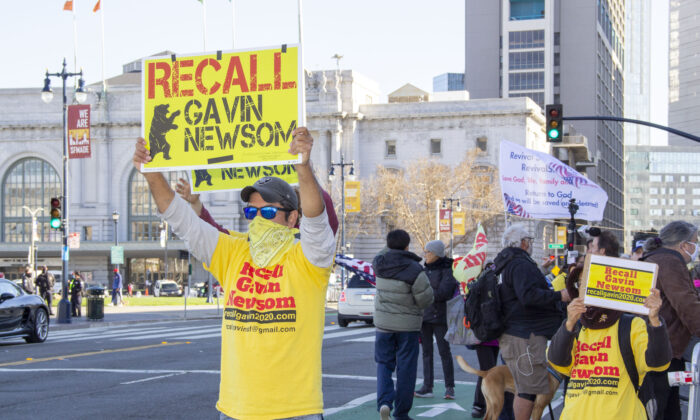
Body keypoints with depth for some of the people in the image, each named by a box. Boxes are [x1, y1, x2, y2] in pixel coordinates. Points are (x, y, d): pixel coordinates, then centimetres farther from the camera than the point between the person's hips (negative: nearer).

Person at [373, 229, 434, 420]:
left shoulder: (379, 264, -5)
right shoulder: (414, 270, -17)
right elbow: (426, 299, -12)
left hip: (383, 322, 3)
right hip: (408, 325, -3)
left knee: (384, 363, 13)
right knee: (405, 368, 7)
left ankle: (384, 401, -10)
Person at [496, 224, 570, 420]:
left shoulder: (507, 264, 21)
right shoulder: (521, 265, -14)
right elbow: (528, 295, -27)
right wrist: (559, 296, -22)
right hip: (526, 335, -11)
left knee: (525, 388, 16)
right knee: (529, 389, -10)